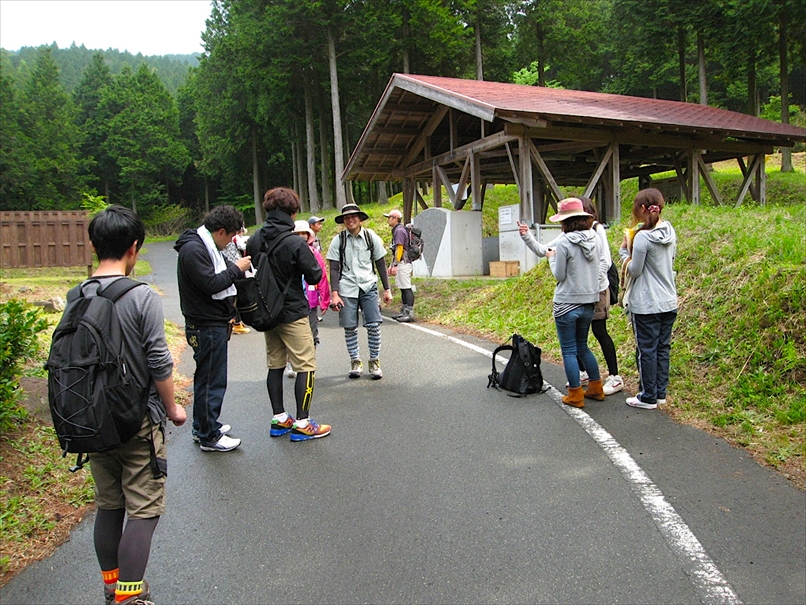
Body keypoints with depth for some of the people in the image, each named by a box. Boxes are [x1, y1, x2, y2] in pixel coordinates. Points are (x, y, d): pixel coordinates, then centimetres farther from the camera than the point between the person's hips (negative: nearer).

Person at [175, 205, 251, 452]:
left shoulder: (207, 246, 14)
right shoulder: (193, 248, -18)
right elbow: (210, 284, -24)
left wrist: (238, 267, 2)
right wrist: (236, 268, -14)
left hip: (215, 323, 11)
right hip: (207, 326, -11)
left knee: (207, 378, 19)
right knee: (212, 380, -3)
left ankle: (204, 426, 32)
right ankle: (209, 436, 8)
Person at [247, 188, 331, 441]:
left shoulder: (254, 241, -1)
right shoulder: (295, 243, -19)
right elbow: (315, 277, -13)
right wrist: (313, 263, 6)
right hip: (293, 313, -7)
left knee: (275, 365, 15)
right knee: (306, 366, 2)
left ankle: (279, 419, 23)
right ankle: (302, 424, 3)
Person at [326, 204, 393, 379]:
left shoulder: (371, 237, 4)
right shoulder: (338, 240, 2)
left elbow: (381, 264, 9)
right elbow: (334, 269, 2)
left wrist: (387, 289, 6)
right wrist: (334, 294, -7)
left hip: (368, 287, 0)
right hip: (346, 288, 0)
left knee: (374, 325, -6)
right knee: (350, 328, 2)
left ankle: (375, 362, 7)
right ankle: (355, 362, 16)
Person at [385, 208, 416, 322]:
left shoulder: (399, 230, -12)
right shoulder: (396, 230, 19)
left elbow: (399, 249, -18)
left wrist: (395, 265, -20)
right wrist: (392, 265, 24)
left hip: (403, 263, -10)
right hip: (401, 264, 10)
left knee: (407, 288, -10)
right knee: (403, 288, 13)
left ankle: (410, 313, -10)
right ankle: (403, 312, 19)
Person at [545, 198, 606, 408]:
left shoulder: (564, 242, -15)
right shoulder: (595, 239, 4)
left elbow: (559, 275, -11)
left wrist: (552, 258, 6)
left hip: (566, 304, -7)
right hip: (588, 303, 7)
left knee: (569, 351, 4)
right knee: (583, 347, 22)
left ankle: (575, 396, 9)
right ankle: (596, 388, 27)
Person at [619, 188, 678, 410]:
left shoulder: (642, 237, -18)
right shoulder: (670, 232, 4)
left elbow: (634, 270, -13)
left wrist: (625, 251, 1)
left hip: (646, 304, -7)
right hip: (669, 302, 7)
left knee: (646, 350, 3)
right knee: (663, 348, 14)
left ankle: (648, 397, 12)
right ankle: (661, 393, 24)